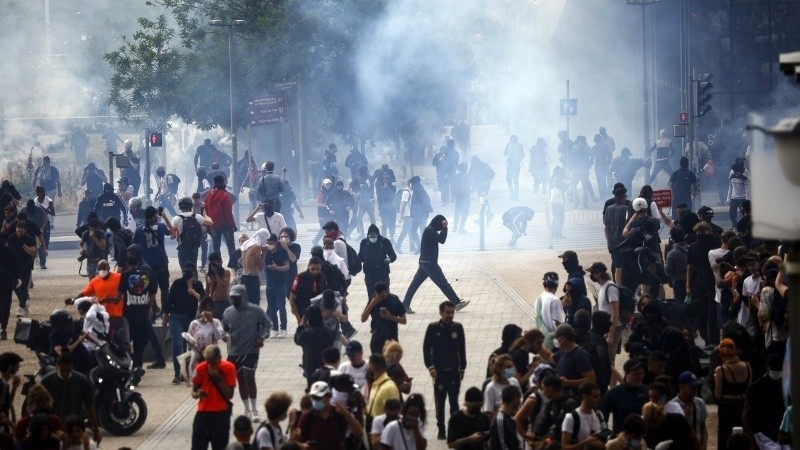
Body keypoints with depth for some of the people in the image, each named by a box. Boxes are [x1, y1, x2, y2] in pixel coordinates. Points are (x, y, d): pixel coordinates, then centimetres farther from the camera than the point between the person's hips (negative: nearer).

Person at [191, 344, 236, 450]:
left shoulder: (228, 368, -8)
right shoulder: (201, 368, -4)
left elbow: (229, 395, -10)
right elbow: (193, 391, 5)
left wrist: (218, 378, -20)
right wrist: (197, 394, -19)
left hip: (221, 414, -1)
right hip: (203, 412, 1)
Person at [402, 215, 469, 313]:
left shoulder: (430, 230, 14)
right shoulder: (430, 231, -17)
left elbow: (440, 239, 13)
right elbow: (441, 240, -23)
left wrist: (444, 228, -1)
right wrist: (445, 228, -17)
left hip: (425, 262, 10)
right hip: (429, 262, -10)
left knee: (415, 283, 7)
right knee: (443, 283, -3)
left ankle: (405, 305, 7)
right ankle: (457, 303, 2)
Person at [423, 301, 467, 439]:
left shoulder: (458, 327, 2)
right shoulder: (433, 328, -2)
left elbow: (462, 349, 8)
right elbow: (426, 349, -2)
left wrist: (462, 368, 7)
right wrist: (430, 367, -11)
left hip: (454, 371, 1)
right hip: (439, 371, -1)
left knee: (454, 402, -2)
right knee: (440, 402, 5)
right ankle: (441, 430, 11)